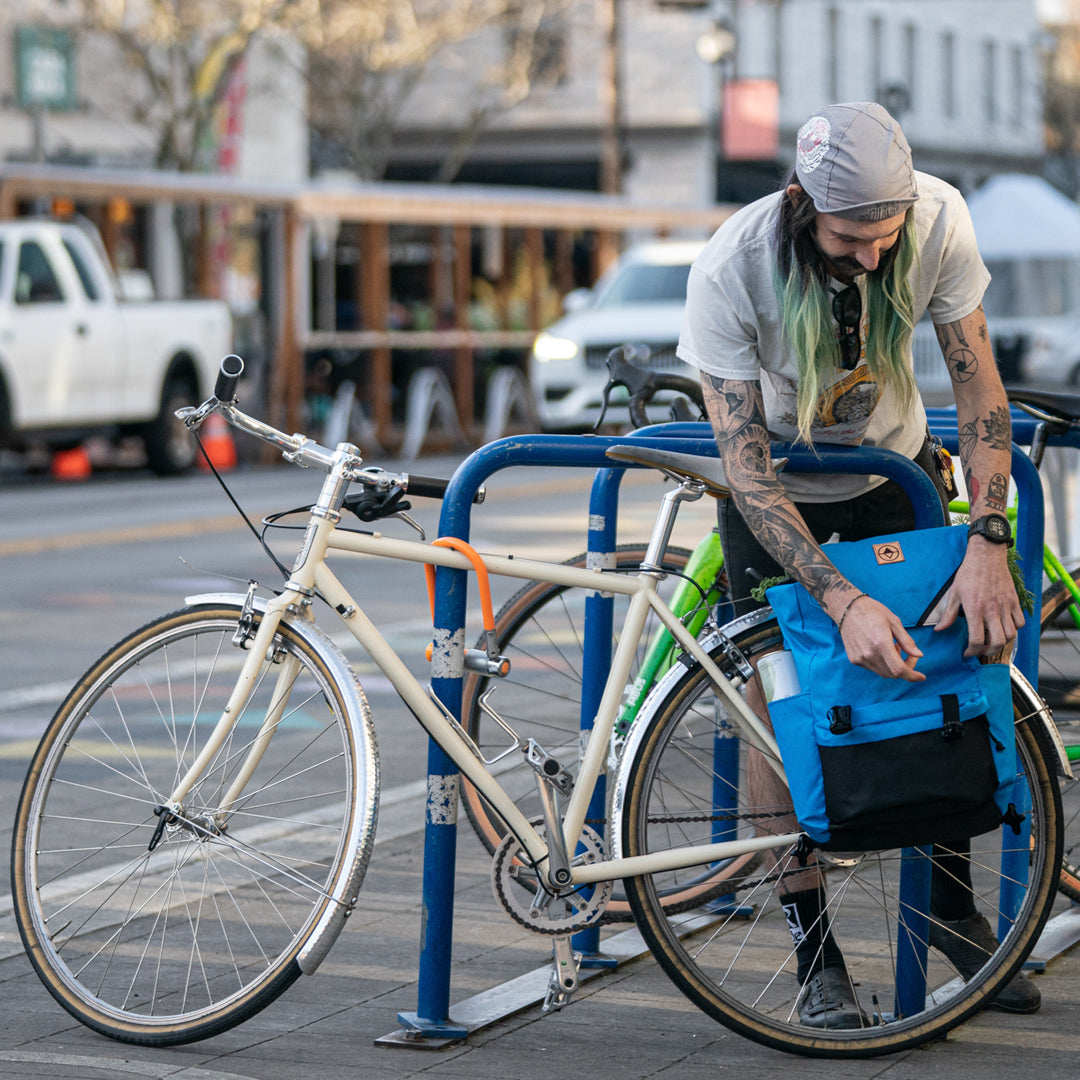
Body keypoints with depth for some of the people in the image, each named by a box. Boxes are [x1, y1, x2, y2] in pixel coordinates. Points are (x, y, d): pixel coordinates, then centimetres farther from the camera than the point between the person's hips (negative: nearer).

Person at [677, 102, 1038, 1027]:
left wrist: (988, 542, -30)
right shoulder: (730, 271, -34)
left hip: (894, 468, 2)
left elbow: (977, 379, -19)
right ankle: (815, 949, 2)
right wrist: (843, 602, -42)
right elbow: (747, 467, -33)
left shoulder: (938, 218, -28)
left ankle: (954, 904, 17)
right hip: (779, 488, -2)